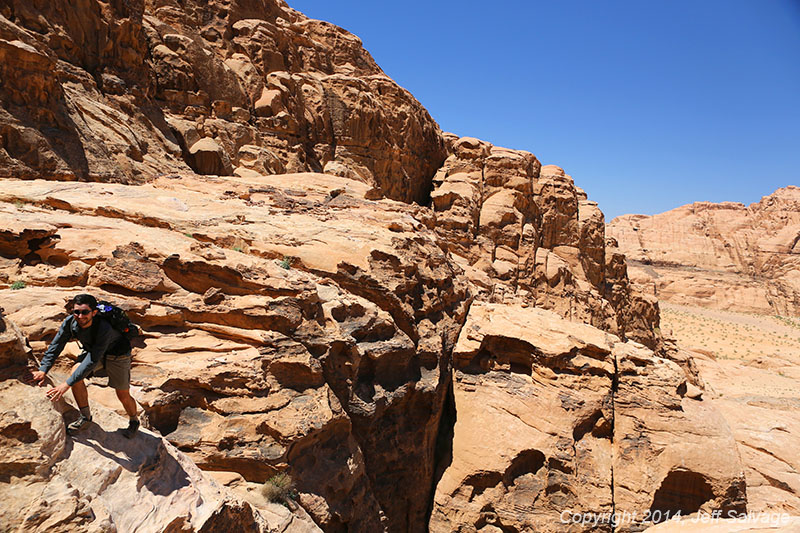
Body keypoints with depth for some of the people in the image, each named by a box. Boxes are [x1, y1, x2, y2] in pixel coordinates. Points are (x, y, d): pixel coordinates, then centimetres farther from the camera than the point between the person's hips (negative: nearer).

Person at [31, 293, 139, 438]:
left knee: (123, 396, -2)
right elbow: (56, 345, -10)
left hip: (117, 353, -5)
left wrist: (67, 384, -40)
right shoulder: (70, 322, -24)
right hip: (91, 349, 5)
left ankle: (134, 421, 30)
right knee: (75, 372, -19)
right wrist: (43, 370, -17)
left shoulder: (104, 327, -41)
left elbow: (92, 361, -40)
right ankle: (85, 416, 2)